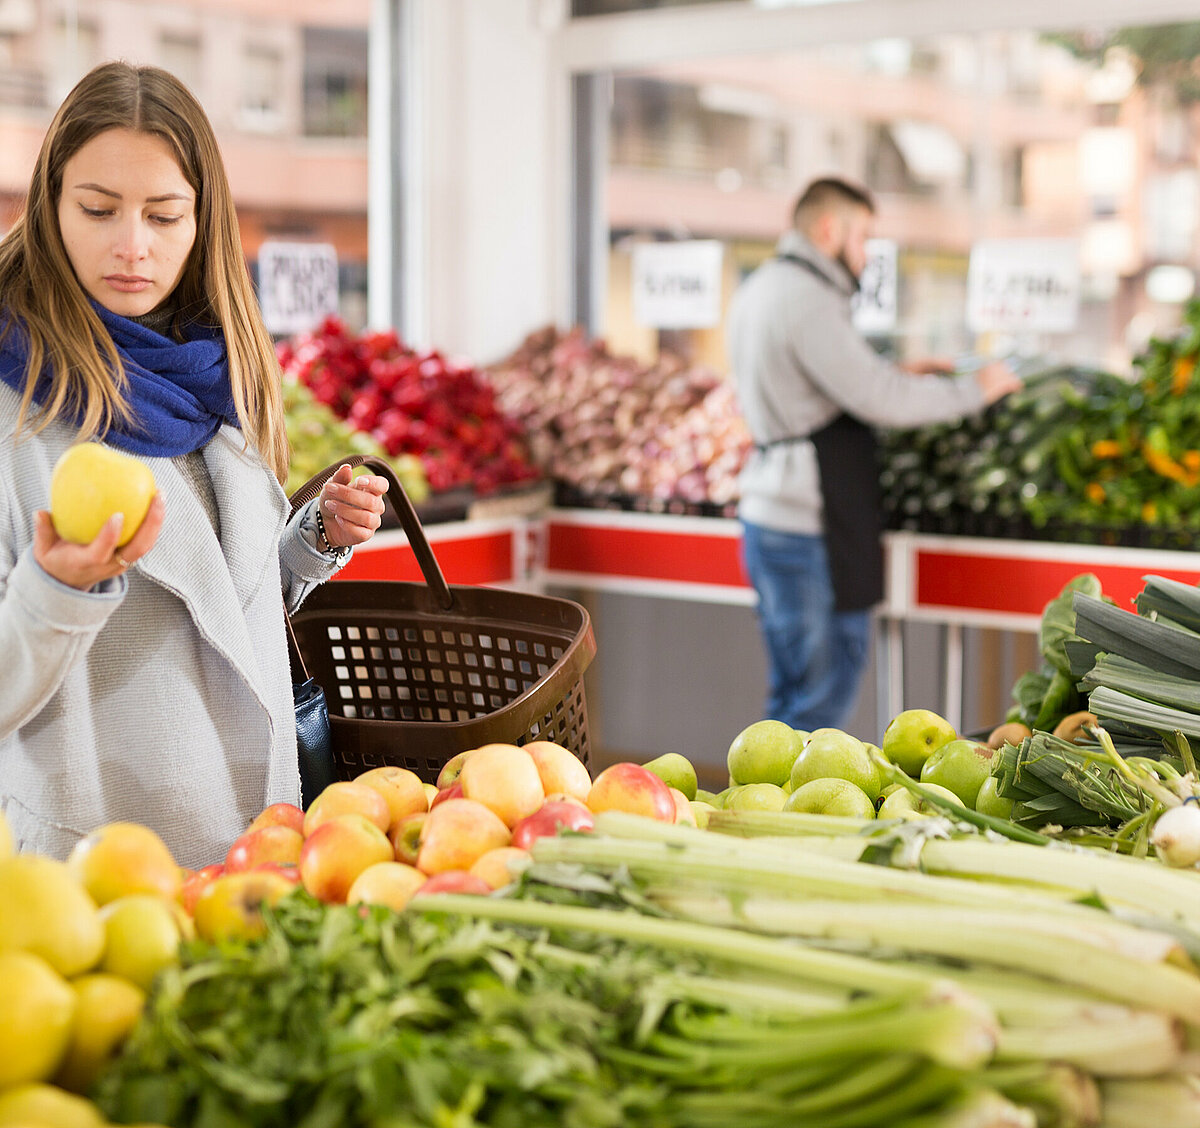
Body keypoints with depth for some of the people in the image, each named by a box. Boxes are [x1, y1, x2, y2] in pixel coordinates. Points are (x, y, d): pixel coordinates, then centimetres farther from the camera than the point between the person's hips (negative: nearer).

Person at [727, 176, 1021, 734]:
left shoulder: (757, 291, 16)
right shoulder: (806, 299, -16)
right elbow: (876, 398, -19)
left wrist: (895, 377, 19)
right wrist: (971, 390, -8)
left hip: (769, 514, 11)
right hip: (805, 527, -11)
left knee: (793, 694, 16)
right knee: (820, 693, -4)